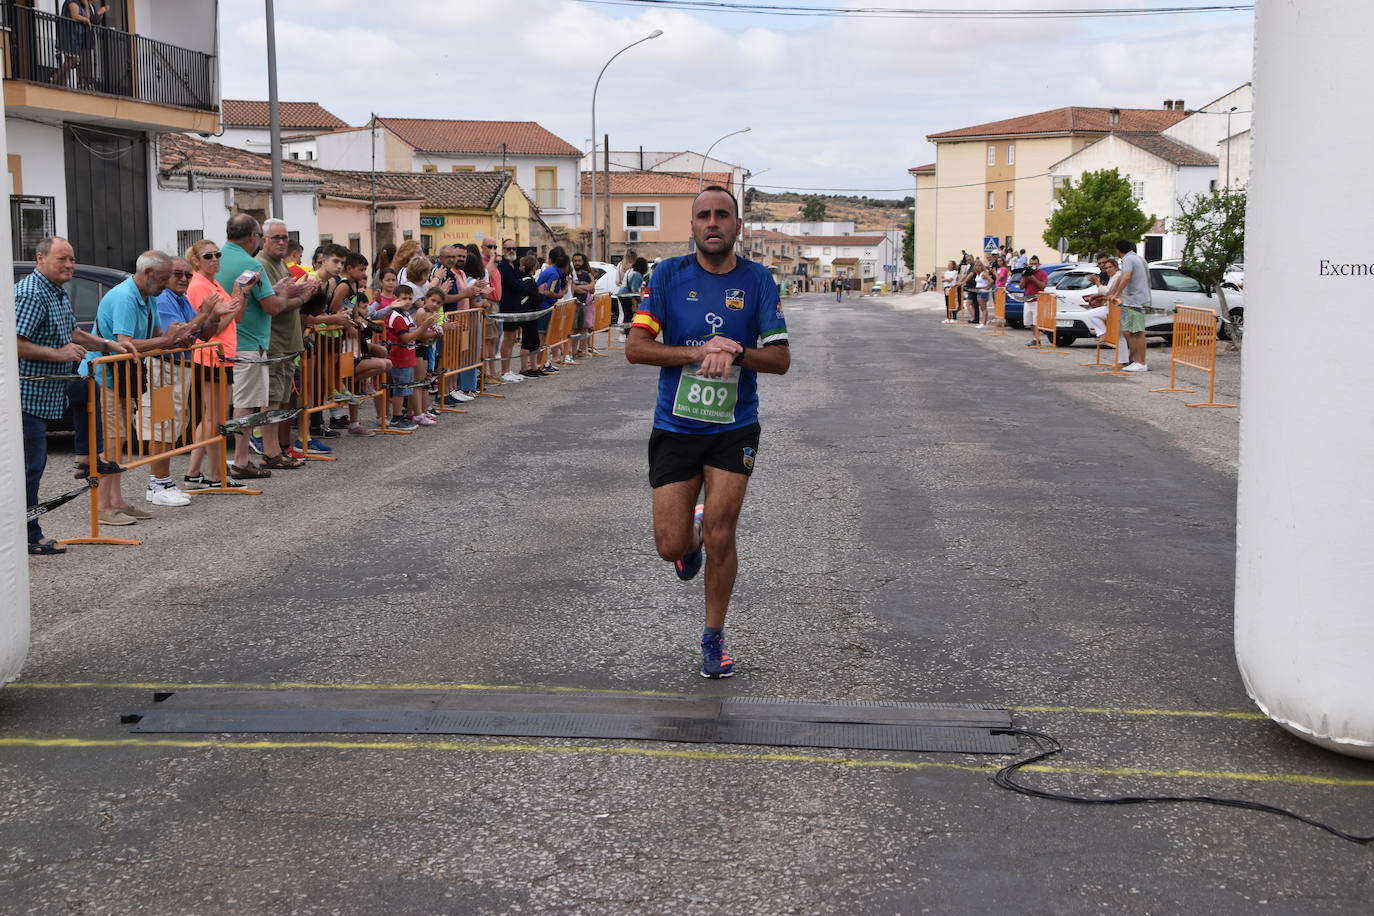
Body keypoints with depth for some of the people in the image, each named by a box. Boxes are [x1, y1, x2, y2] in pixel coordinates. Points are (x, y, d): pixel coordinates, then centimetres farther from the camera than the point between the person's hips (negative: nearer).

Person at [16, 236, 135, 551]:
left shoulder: (59, 293, 12)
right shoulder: (30, 294, -20)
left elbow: (73, 333, 25)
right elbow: (15, 344, -27)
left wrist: (110, 345, 15)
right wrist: (59, 354, -27)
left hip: (53, 383, 10)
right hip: (29, 390, -10)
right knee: (31, 463, -6)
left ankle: (87, 459, 26)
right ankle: (29, 537, 0)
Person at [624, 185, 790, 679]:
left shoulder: (758, 280, -2)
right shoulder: (669, 274, -3)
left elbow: (780, 358, -2)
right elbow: (635, 347, -8)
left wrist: (735, 352, -21)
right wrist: (700, 351, -18)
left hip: (734, 428, 0)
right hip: (675, 427, 0)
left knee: (720, 535, -7)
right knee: (671, 546, -1)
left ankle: (714, 640, 13)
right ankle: (693, 531, 38)